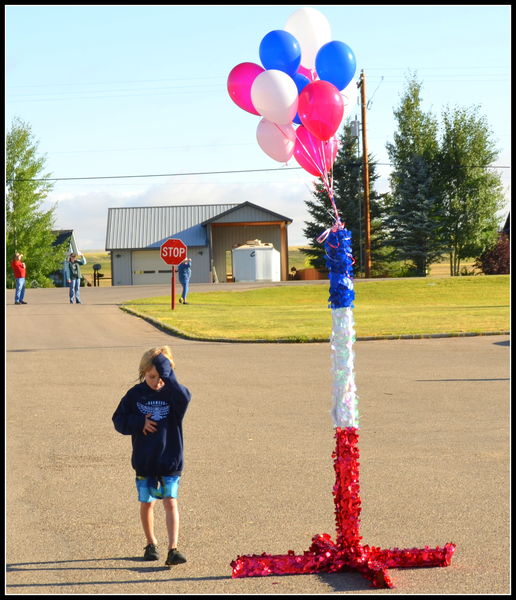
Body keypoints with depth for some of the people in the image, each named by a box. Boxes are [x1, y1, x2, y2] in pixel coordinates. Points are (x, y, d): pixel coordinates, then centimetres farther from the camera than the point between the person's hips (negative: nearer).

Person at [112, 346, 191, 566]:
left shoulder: (173, 393, -7)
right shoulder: (135, 394, -1)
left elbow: (183, 398, -31)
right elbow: (119, 420, 2)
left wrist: (167, 375, -35)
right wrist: (140, 423, -14)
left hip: (170, 459, -2)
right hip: (144, 461, 2)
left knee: (170, 502, -8)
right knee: (146, 503, 9)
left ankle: (173, 549, -8)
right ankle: (151, 544, 28)